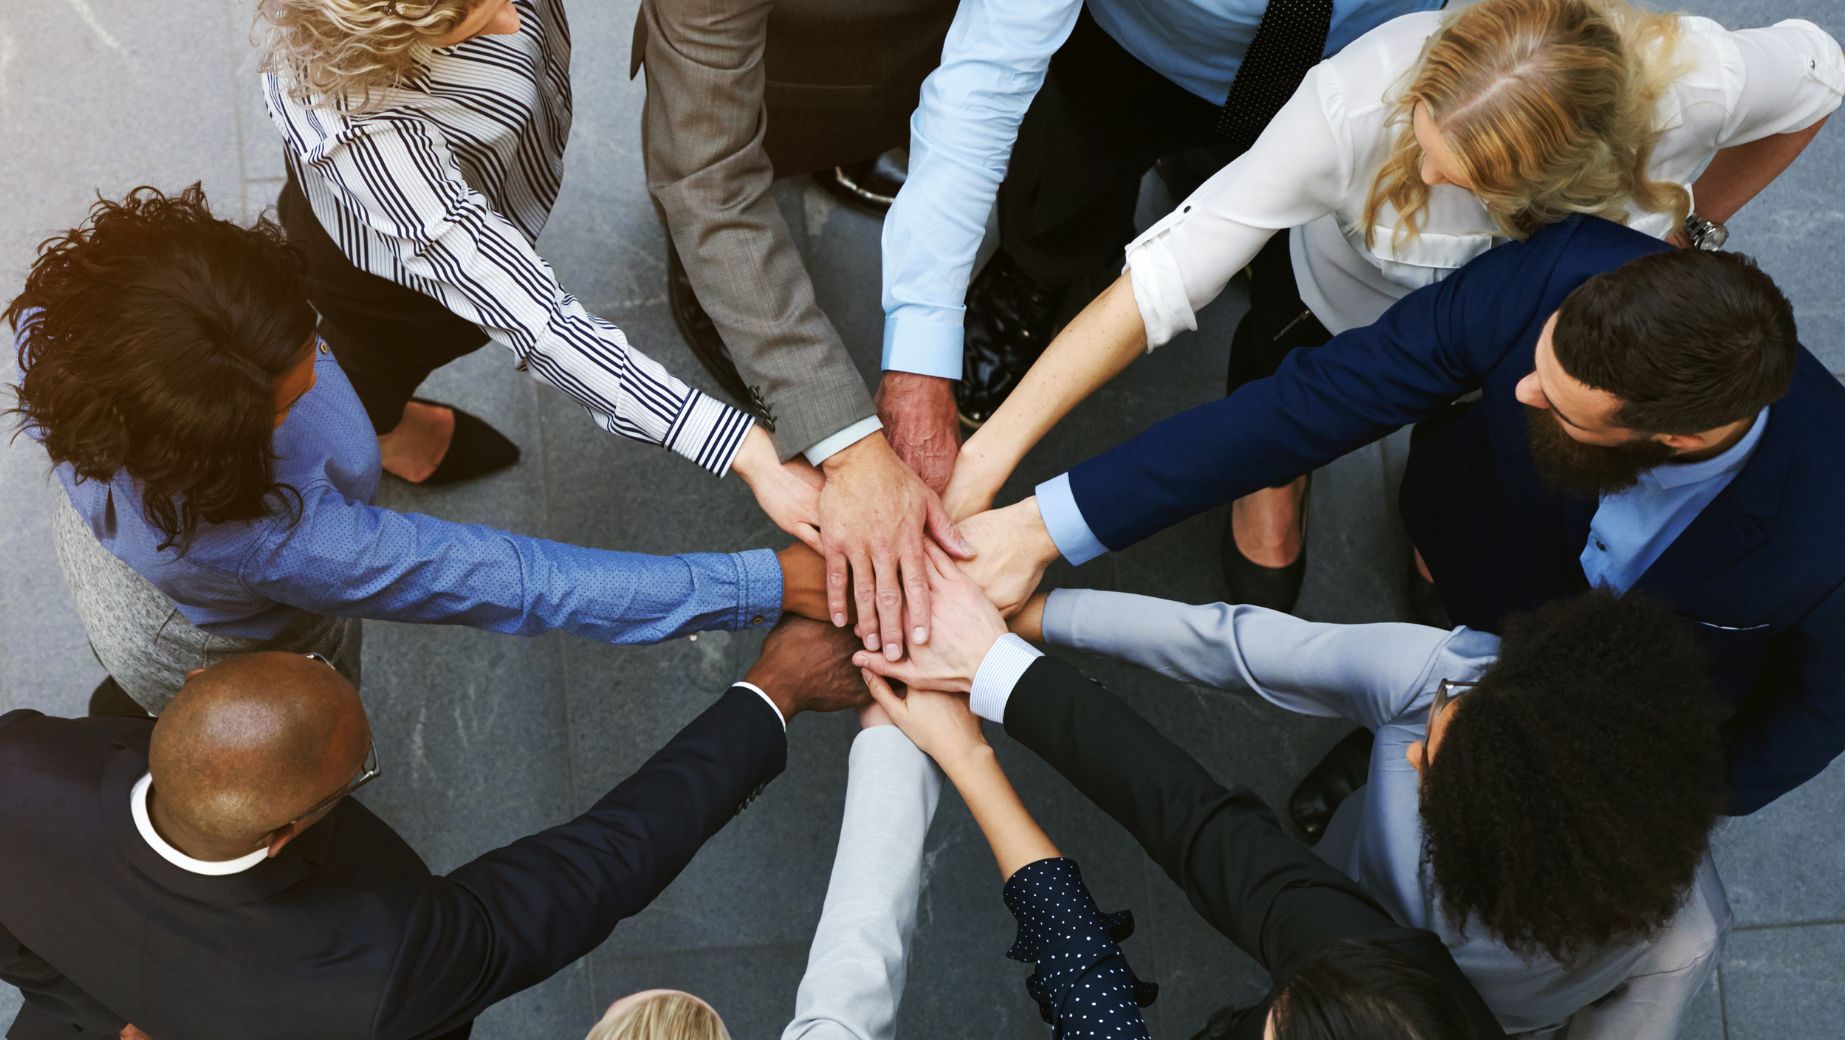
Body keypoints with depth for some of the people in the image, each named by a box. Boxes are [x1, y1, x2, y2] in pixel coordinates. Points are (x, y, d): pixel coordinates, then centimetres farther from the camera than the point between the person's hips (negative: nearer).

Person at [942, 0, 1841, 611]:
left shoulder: (1693, 83, -39)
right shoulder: (1360, 98, -45)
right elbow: (1164, 275, -42)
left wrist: (1689, 229, -10)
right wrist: (992, 451, -45)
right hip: (1339, 305, -1)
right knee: (1266, 553, 12)